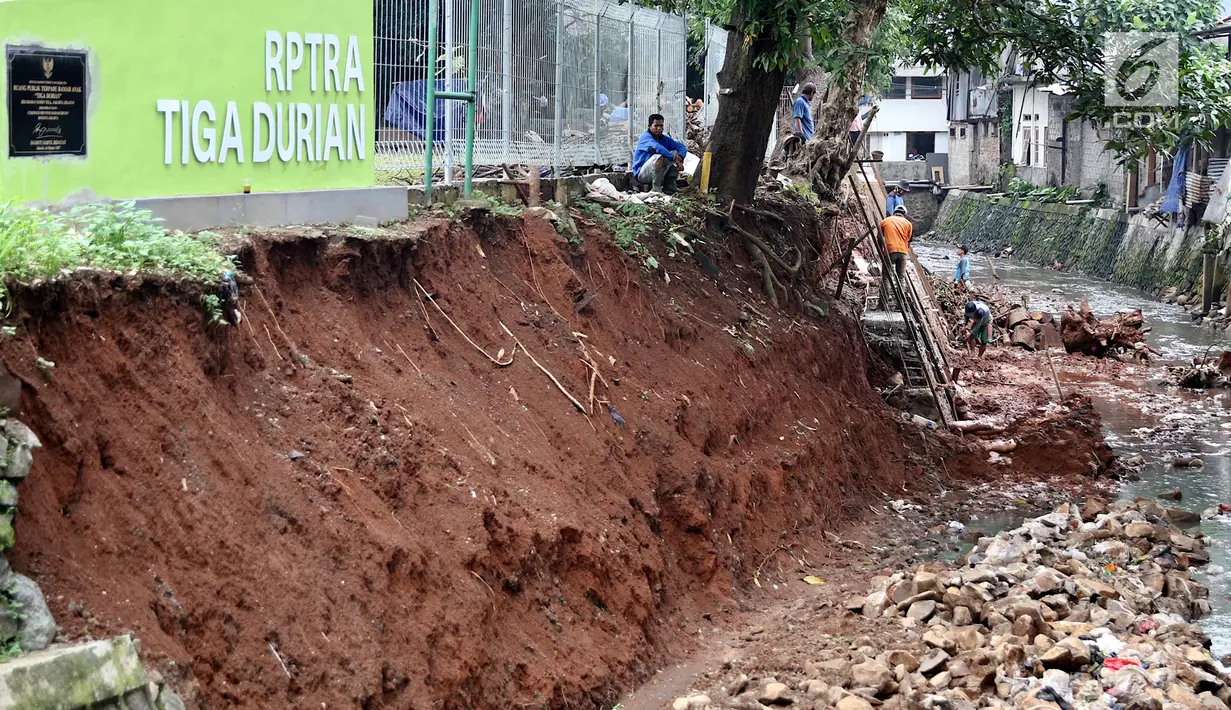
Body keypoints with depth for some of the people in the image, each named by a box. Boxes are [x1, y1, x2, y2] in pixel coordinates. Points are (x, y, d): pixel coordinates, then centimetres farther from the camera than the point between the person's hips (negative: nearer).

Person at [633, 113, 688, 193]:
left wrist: (680, 157, -18)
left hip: (657, 173, 7)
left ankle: (669, 188, -7)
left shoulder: (664, 139, 8)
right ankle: (656, 189, -24)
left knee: (675, 153, -3)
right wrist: (674, 158, -32)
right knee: (659, 157, -32)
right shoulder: (646, 137, -14)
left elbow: (682, 147, 6)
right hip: (642, 174, -7)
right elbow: (657, 147, -33)